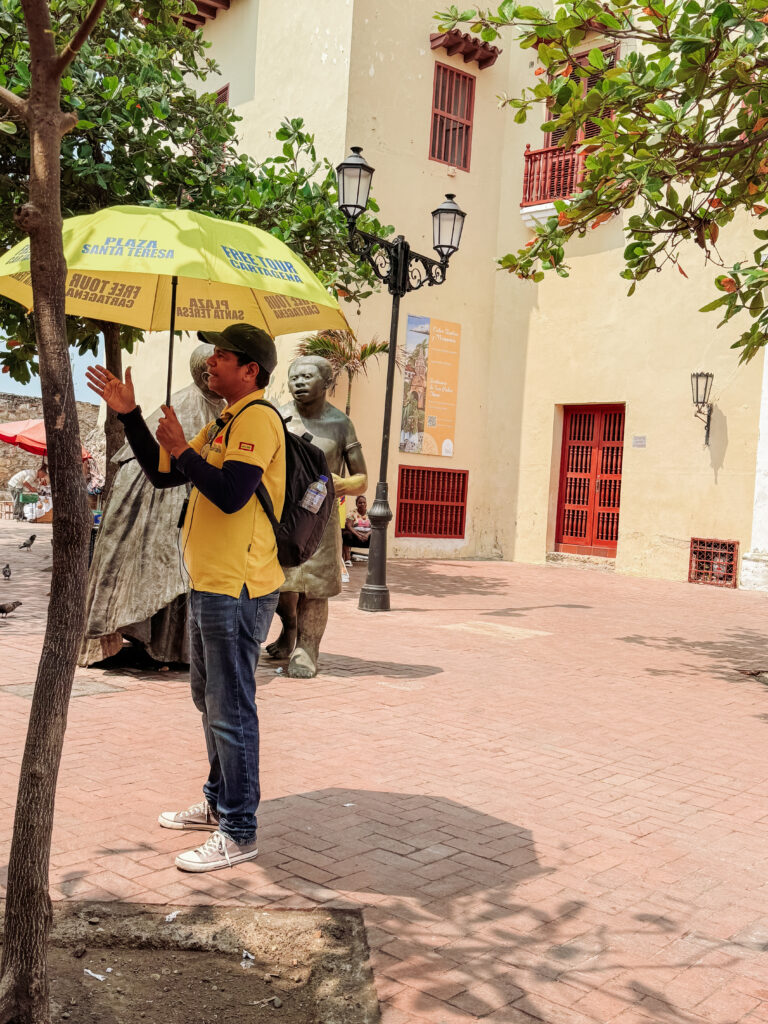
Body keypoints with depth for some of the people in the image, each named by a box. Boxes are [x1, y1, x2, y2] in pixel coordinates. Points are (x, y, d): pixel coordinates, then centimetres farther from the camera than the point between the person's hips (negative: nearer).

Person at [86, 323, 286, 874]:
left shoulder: (257, 419, -13)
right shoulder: (223, 424, 19)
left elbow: (231, 494, -25)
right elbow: (162, 474, 17)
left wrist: (182, 448, -16)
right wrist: (128, 414, 12)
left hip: (236, 590, -11)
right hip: (210, 585, 11)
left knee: (231, 710, -5)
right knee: (210, 699, 20)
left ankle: (239, 833, 5)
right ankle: (219, 803, 35)